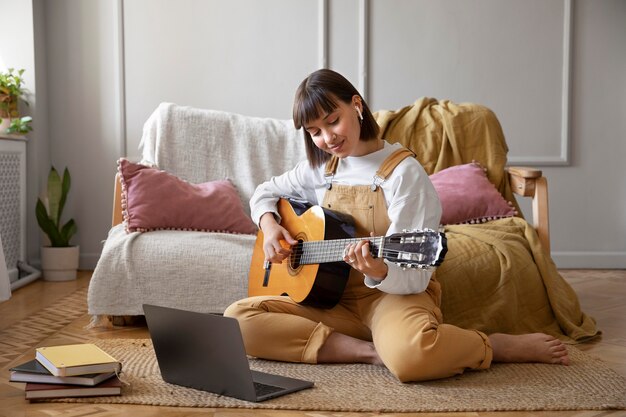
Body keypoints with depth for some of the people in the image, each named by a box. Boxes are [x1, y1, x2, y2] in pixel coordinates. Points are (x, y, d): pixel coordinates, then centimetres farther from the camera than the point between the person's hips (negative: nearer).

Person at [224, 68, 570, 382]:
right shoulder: (320, 169, 8)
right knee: (238, 318, -19)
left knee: (410, 353, -43)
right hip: (335, 298, 6)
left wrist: (379, 272, -38)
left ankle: (500, 346, -11)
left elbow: (413, 275, -15)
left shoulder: (403, 172, -10)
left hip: (394, 293, -6)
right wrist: (270, 227, 1)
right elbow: (264, 193, 24)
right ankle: (369, 351, -20)